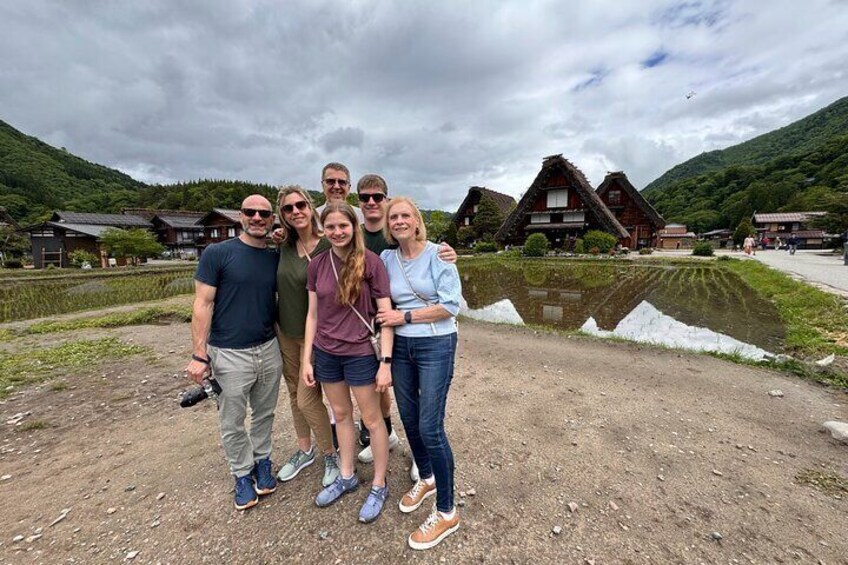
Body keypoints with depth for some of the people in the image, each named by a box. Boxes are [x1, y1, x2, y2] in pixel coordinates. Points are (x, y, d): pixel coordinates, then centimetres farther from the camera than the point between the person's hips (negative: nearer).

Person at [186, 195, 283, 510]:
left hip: (269, 350, 4)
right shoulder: (217, 253, -8)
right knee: (233, 422, 13)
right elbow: (202, 305, -9)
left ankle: (262, 460, 41)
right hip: (230, 355, -3)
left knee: (264, 414, 18)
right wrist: (200, 355, -11)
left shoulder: (276, 258, 4)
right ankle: (243, 473, 35)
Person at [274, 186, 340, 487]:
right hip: (286, 332, 7)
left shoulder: (328, 246, -17)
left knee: (307, 399, 0)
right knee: (294, 394, 18)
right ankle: (304, 450, 41)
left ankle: (331, 455, 26)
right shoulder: (285, 246, 1)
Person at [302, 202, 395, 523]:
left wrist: (386, 361, -15)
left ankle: (379, 485, 34)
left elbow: (385, 314, -13)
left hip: (360, 354, -4)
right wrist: (306, 359, 5)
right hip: (325, 353, 5)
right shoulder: (317, 264, 0)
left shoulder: (370, 262, -13)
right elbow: (313, 314, 5)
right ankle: (347, 476, 43)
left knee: (371, 418, 12)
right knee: (341, 414, 21)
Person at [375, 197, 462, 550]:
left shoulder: (437, 254, -10)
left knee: (430, 427, -1)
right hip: (401, 346, 5)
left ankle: (447, 513, 21)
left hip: (436, 345, -5)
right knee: (409, 419, 16)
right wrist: (388, 318, 0)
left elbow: (451, 305, -15)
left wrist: (405, 316, -15)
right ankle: (426, 479, 44)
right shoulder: (386, 258, 3)